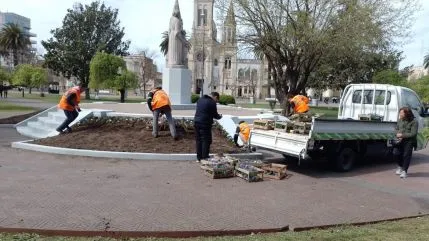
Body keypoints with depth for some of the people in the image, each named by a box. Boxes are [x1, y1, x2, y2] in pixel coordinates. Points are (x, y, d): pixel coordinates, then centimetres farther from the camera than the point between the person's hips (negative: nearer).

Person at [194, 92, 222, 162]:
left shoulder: (200, 99, 14)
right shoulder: (212, 102, -11)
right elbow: (215, 115, -7)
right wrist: (220, 116, 16)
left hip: (196, 122, 8)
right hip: (205, 124, -8)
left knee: (198, 140, 13)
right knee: (206, 141, 1)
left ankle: (199, 158, 18)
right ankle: (204, 158, 3)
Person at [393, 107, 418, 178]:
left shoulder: (413, 122, -12)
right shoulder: (400, 120, 6)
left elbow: (413, 134, -15)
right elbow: (397, 129, 18)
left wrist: (402, 135, -19)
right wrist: (398, 134, -4)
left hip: (409, 141, -5)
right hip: (400, 140, 5)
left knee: (406, 155, -4)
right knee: (396, 153, -7)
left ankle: (404, 171, 8)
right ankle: (400, 166, 18)